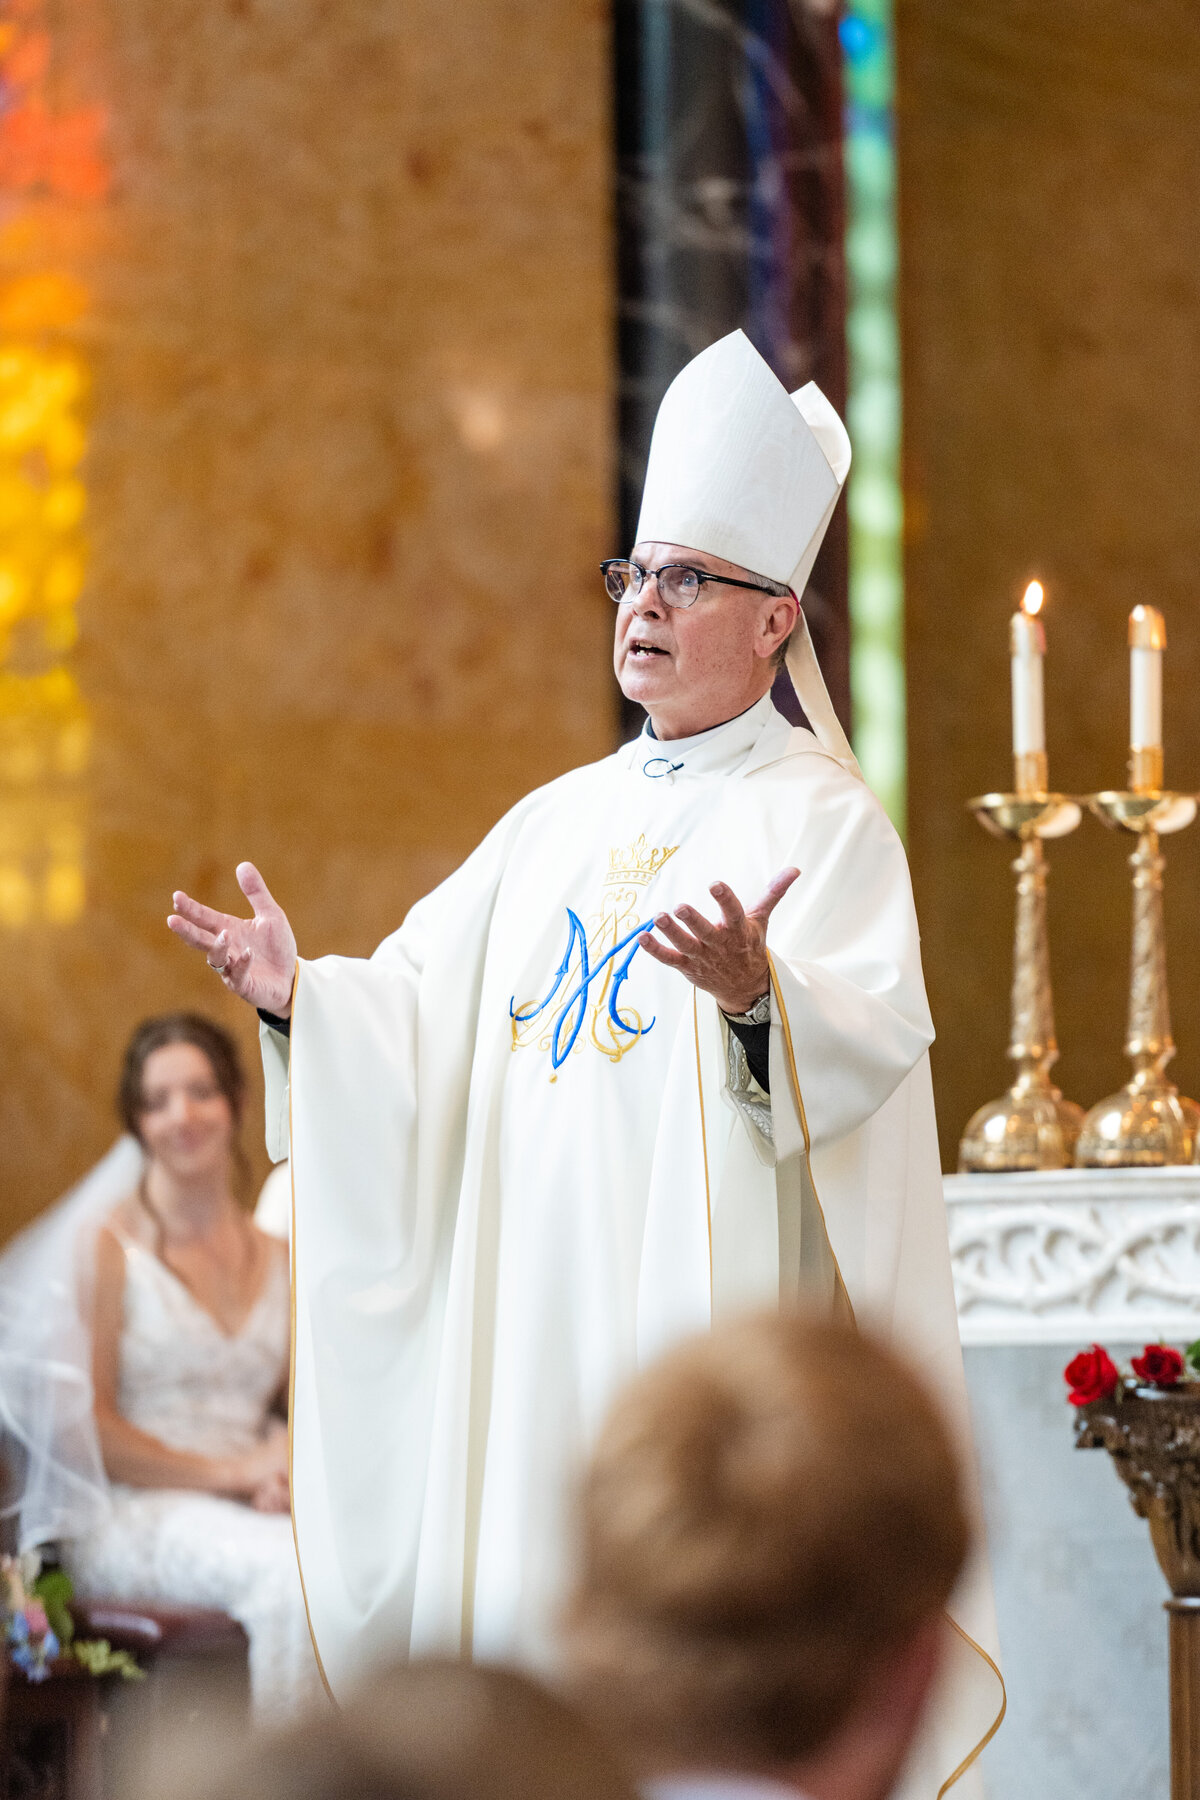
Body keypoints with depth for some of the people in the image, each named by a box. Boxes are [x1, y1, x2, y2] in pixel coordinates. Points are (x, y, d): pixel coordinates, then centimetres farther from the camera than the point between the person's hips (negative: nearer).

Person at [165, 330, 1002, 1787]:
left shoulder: (820, 818, -3)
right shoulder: (563, 820, 18)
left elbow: (873, 1037, -19)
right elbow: (428, 1008, 16)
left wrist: (758, 994, -40)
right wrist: (303, 994, -3)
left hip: (714, 1302, -6)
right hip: (533, 1309, 6)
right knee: (536, 1579, 5)